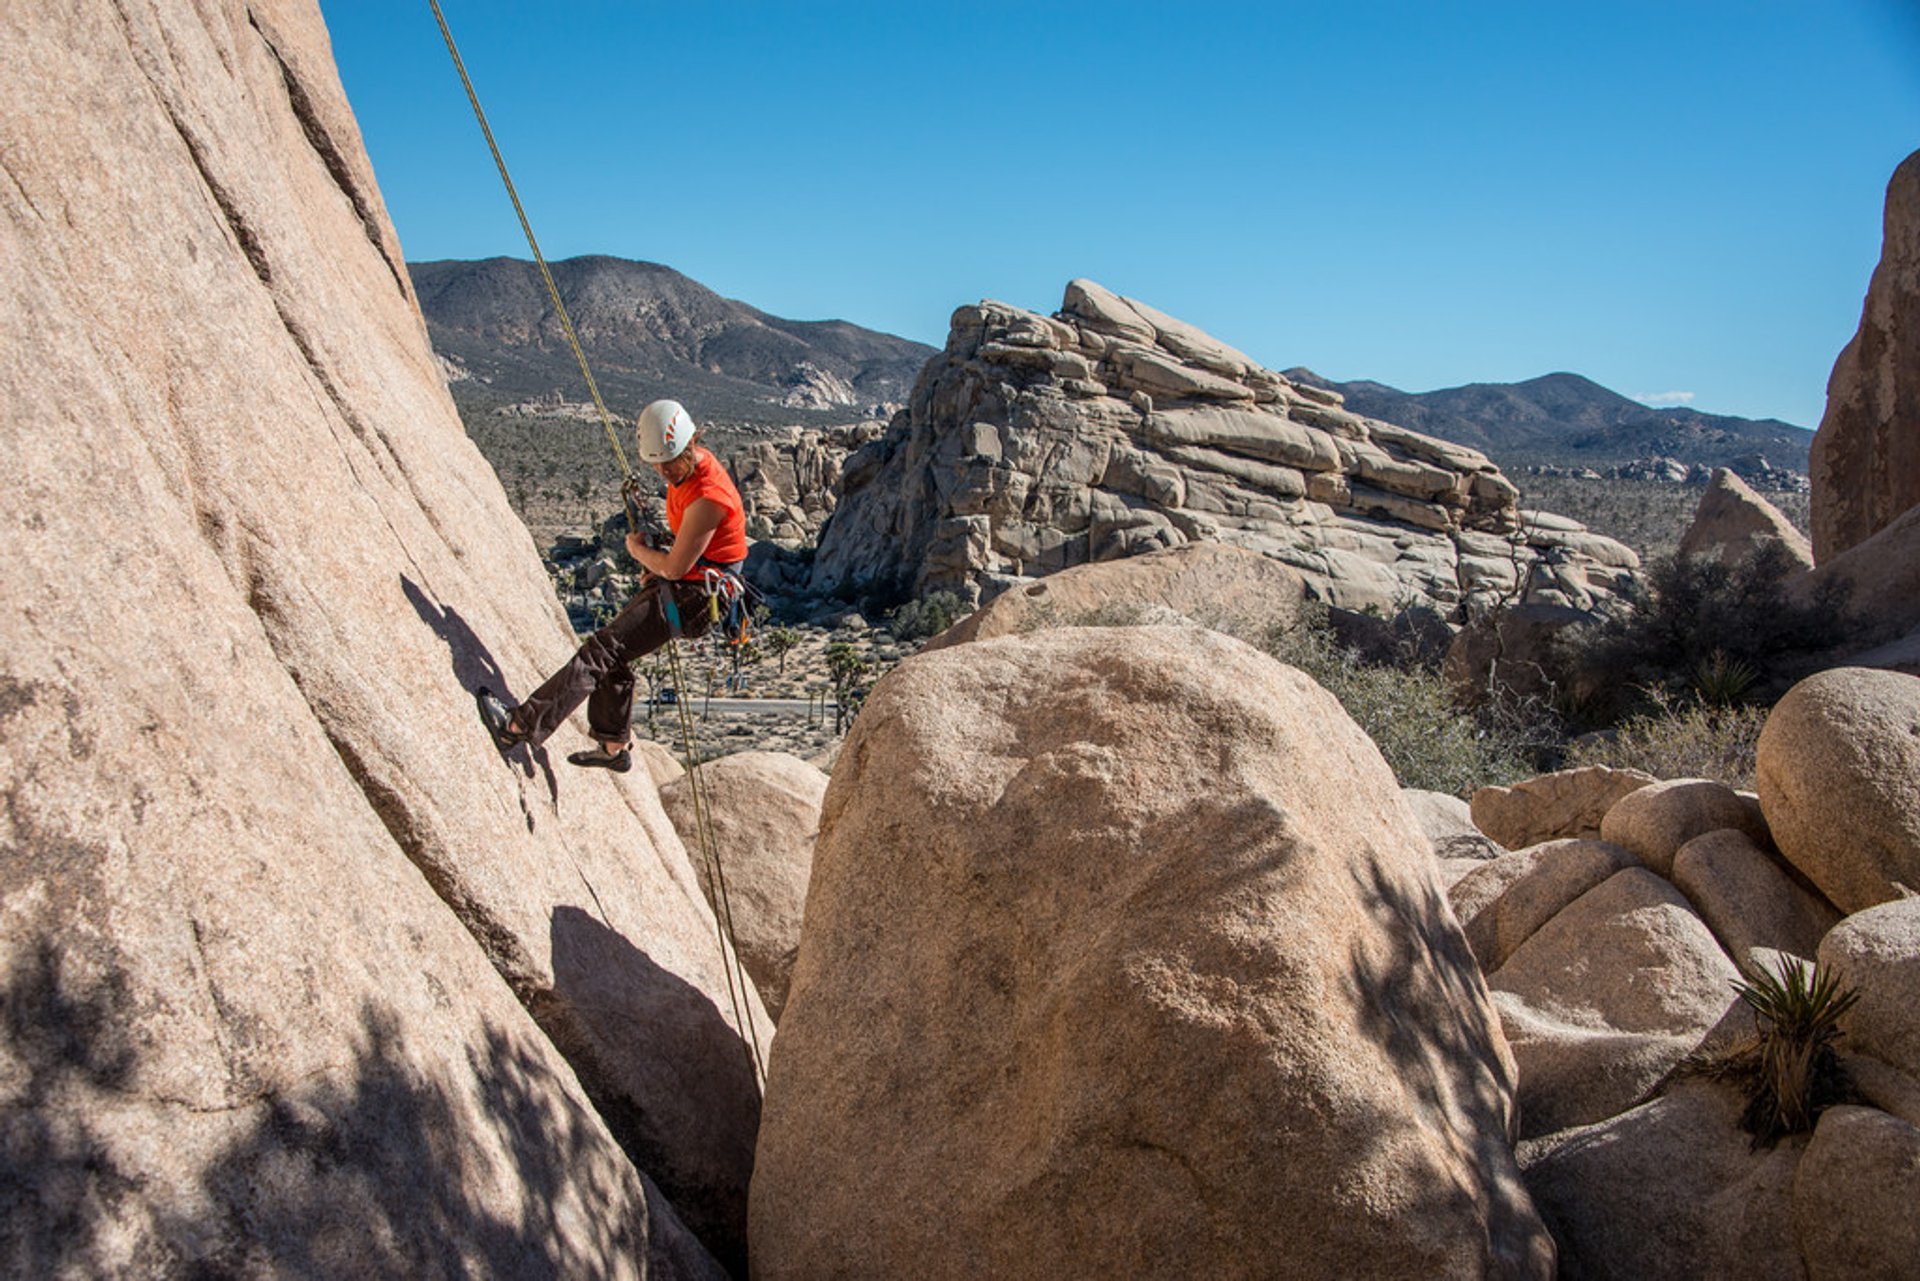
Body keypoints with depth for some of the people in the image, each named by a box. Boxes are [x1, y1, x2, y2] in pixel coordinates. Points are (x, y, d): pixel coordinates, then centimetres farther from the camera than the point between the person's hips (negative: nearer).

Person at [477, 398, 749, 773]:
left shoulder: (707, 497, -27)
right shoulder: (688, 466, 3)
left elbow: (676, 567, -23)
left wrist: (638, 550, -4)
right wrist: (654, 563, 8)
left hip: (693, 597, -10)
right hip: (677, 585, 10)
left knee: (600, 651, -15)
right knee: (611, 655, 16)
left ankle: (519, 726, -14)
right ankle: (614, 747, 28)